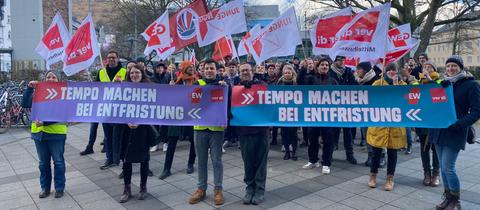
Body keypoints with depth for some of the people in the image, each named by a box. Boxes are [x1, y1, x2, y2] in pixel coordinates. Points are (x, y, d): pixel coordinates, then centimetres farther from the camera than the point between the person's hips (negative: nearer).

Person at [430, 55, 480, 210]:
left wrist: (459, 124, -21)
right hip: (439, 130, 5)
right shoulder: (443, 84, 11)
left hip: (455, 133, -5)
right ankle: (448, 197, 25)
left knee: (448, 167, -7)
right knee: (443, 167, 11)